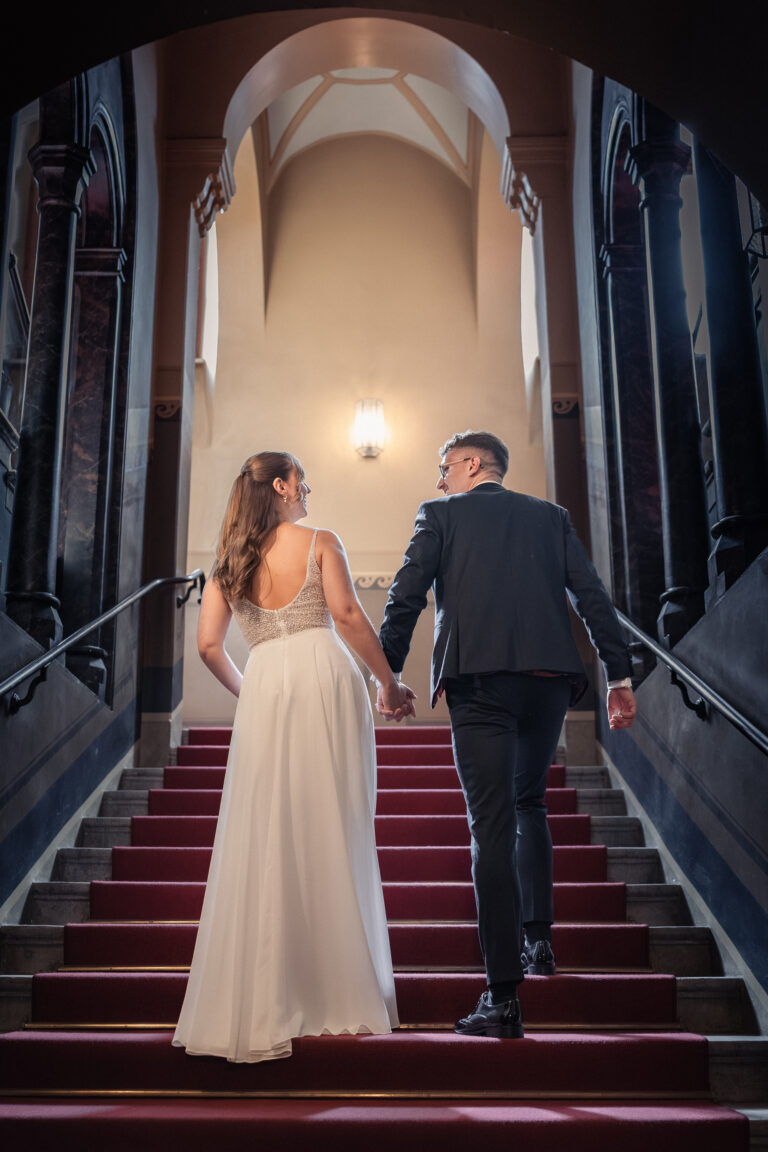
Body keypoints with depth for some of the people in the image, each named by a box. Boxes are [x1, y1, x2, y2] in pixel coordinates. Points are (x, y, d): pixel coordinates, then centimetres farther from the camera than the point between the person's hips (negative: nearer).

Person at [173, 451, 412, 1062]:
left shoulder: (228, 560, 14)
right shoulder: (320, 543, 5)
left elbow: (209, 646, 7)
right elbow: (348, 615, -7)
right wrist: (389, 681, 1)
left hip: (265, 689, 2)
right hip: (326, 676, -2)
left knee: (263, 840, 4)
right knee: (334, 835, 5)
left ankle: (256, 1006, 6)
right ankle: (344, 992, 14)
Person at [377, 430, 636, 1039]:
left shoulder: (439, 515, 10)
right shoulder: (551, 516, 18)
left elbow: (405, 598, 1)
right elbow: (592, 596, 10)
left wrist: (388, 674, 6)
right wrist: (619, 674, 9)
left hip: (478, 681, -4)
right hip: (548, 678, 4)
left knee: (493, 825, -5)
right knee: (529, 806, 25)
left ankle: (504, 997, -7)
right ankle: (538, 941, 25)